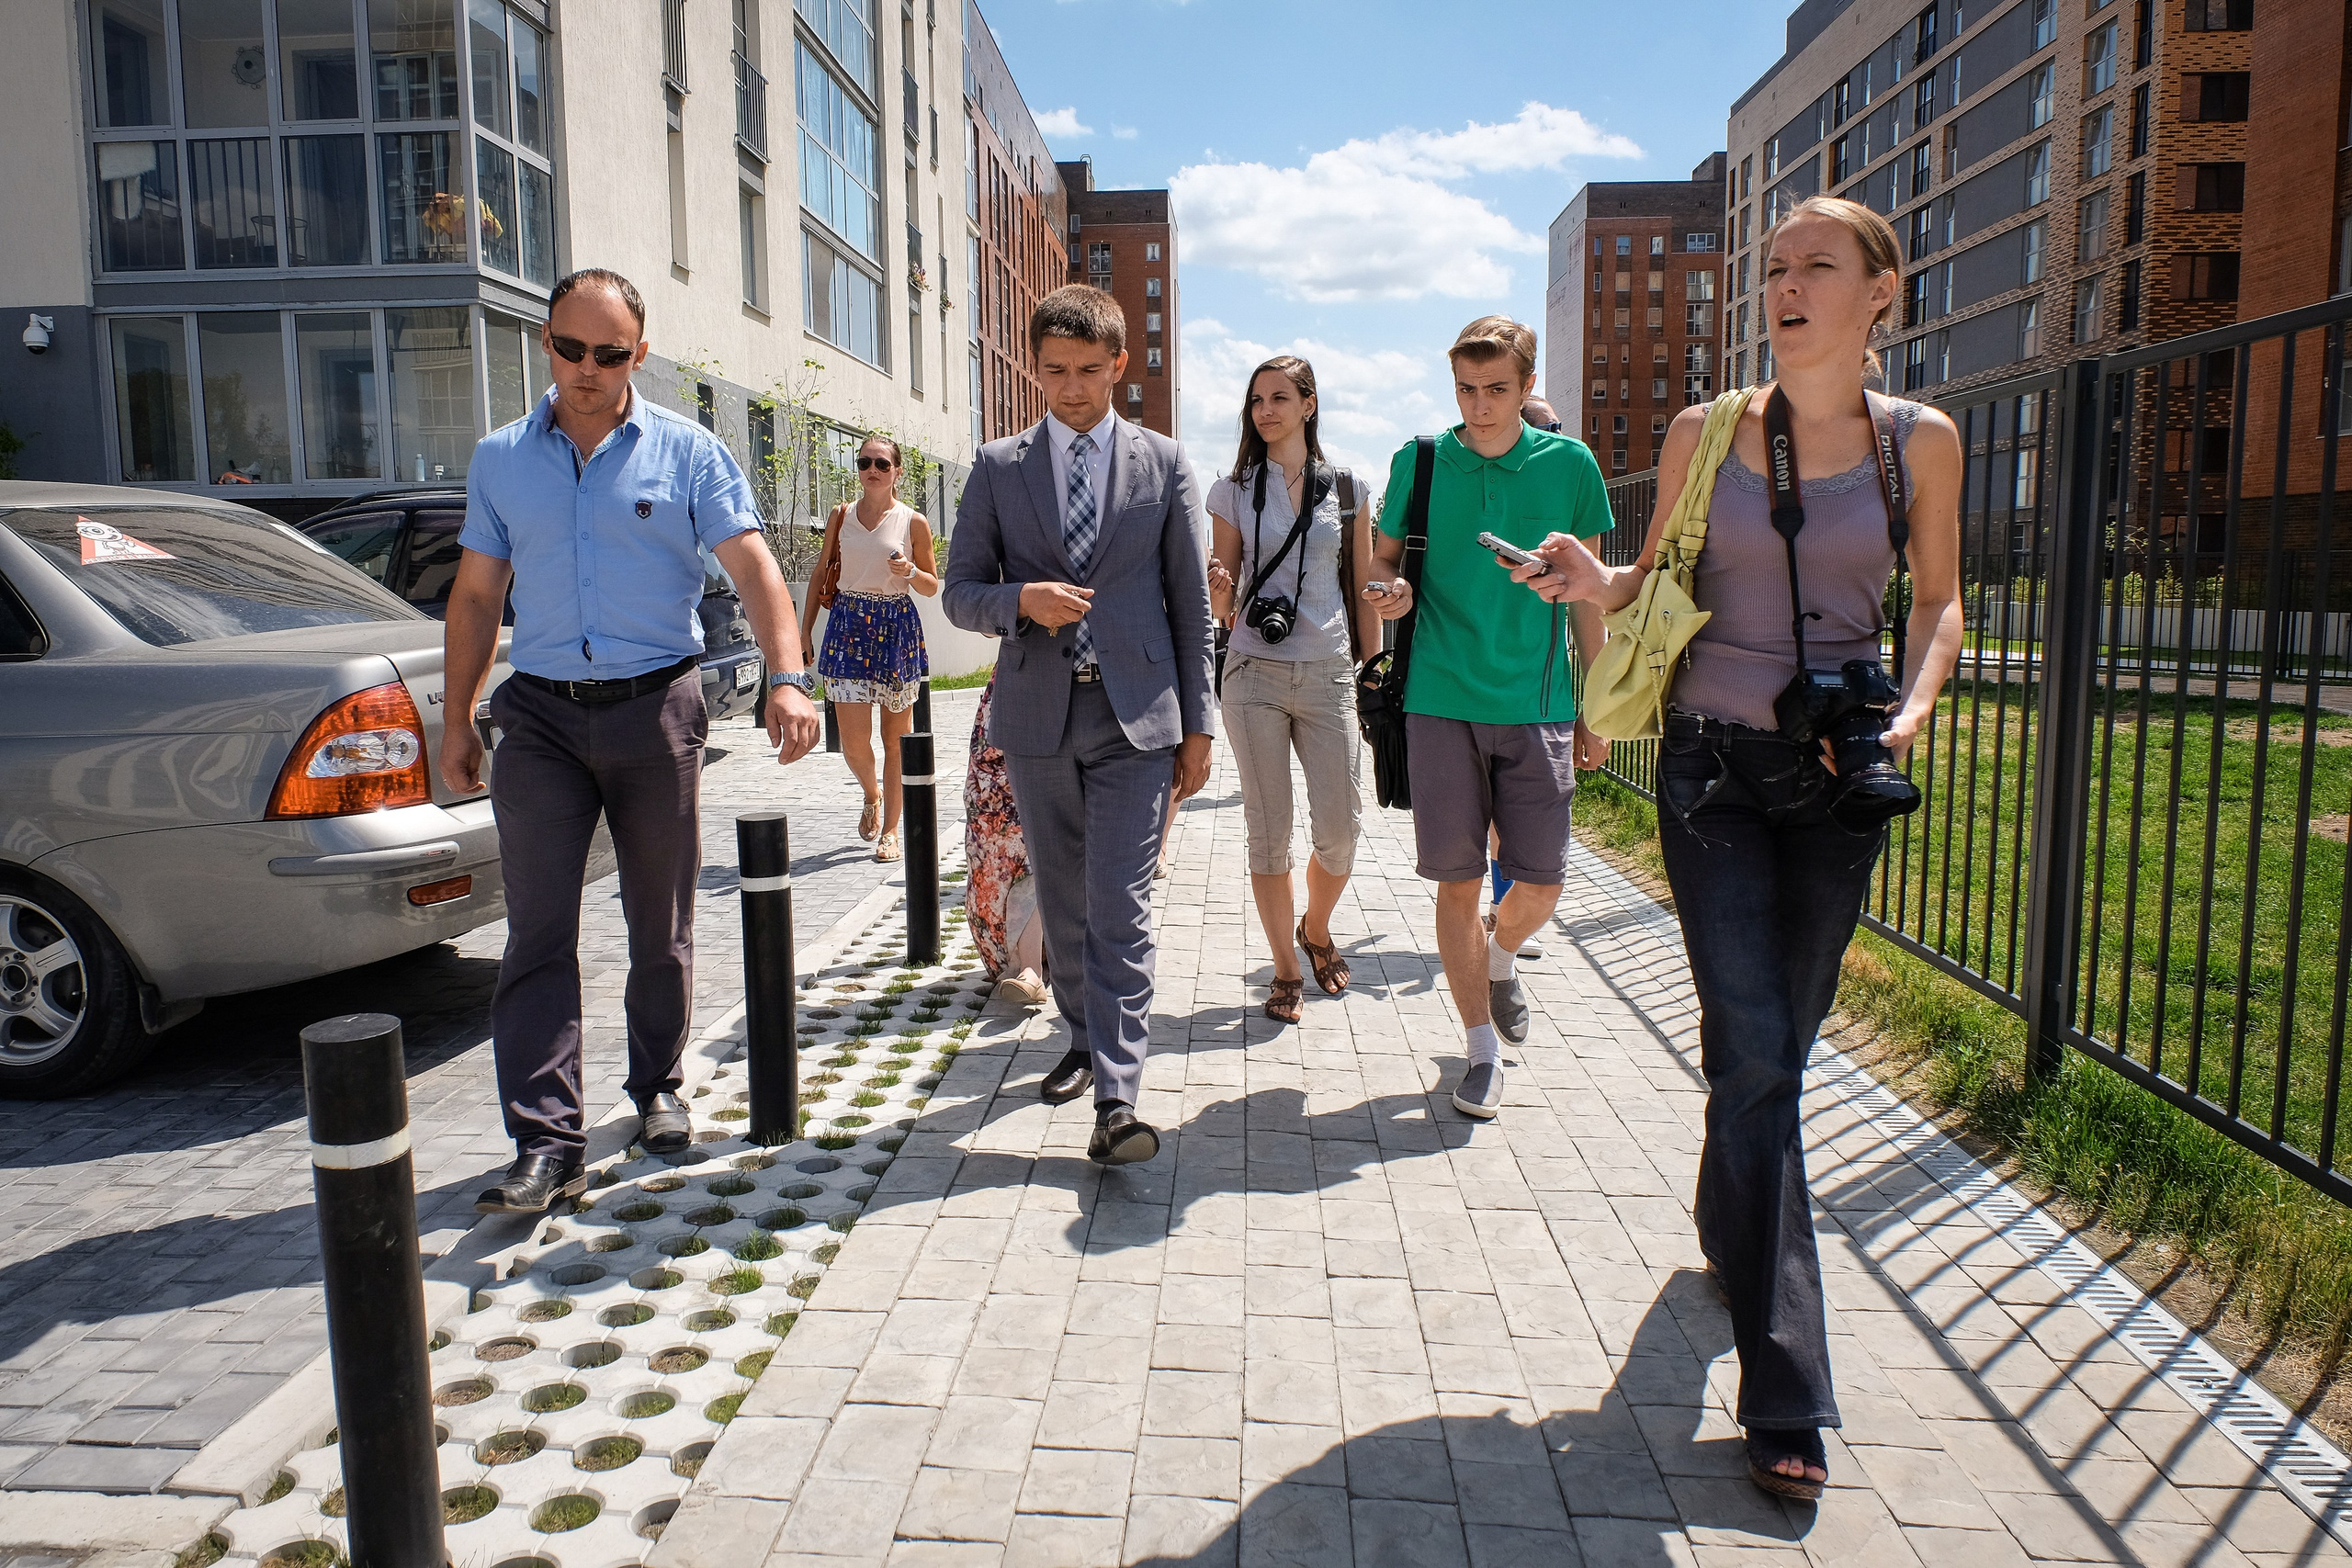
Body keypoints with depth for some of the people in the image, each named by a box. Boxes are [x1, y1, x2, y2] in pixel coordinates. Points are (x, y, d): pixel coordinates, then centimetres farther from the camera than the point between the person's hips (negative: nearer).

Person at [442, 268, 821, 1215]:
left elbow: (754, 569, -8)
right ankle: (546, 1145, -3)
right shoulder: (499, 460, 10)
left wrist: (787, 679, -24)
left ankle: (656, 1090, 27)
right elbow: (476, 595, 14)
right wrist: (457, 720, 11)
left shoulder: (687, 453, 1)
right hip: (541, 717, 2)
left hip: (657, 710, -1)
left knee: (661, 924, 9)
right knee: (537, 932, -5)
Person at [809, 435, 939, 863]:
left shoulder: (913, 522, 1)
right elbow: (821, 575, 14)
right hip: (847, 625, 1)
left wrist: (910, 571, -15)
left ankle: (891, 829, 17)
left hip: (896, 627, -1)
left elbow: (932, 586, 7)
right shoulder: (841, 515, 7)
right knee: (854, 741, -6)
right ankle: (871, 794, 27)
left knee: (896, 738, 4)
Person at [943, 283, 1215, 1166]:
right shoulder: (997, 467, 7)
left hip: (1134, 714, -2)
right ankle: (1085, 1040, 34)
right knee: (1062, 903, 14)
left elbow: (1190, 601, 6)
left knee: (1120, 908, -8)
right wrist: (1023, 600, -17)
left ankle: (1115, 1099, -7)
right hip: (1037, 715, 2)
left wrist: (1197, 726, 3)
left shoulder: (1164, 463, 5)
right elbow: (960, 594, 6)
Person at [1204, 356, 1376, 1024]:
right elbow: (1222, 609, 6)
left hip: (1328, 674, 1)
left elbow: (1364, 591, 10)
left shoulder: (1346, 488, 7)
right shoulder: (1233, 490, 5)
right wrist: (1219, 589, -18)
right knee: (1268, 833, 1)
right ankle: (1286, 971, 17)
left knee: (1339, 830, -2)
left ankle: (1317, 930, 29)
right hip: (1255, 675, 0)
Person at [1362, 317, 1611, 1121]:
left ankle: (1499, 959, 36)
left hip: (1536, 703, 0)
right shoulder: (1420, 461, 3)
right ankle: (1482, 1049, 16)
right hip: (1442, 701, 0)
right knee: (1459, 880, 2)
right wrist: (1392, 592, -13)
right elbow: (1386, 560, 12)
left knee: (1540, 882, 1)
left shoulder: (1568, 465, 4)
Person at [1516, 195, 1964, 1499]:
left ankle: (1730, 1229, 43)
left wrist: (1913, 707, -7)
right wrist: (1593, 581, -12)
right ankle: (1786, 1394, -3)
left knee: (1778, 1046, 11)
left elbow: (1938, 600, 11)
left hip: (1840, 774, 2)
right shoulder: (1704, 435, 1)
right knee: (1750, 1053, -9)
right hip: (1713, 766, -1)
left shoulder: (1918, 440, 3)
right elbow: (1657, 584, 10)